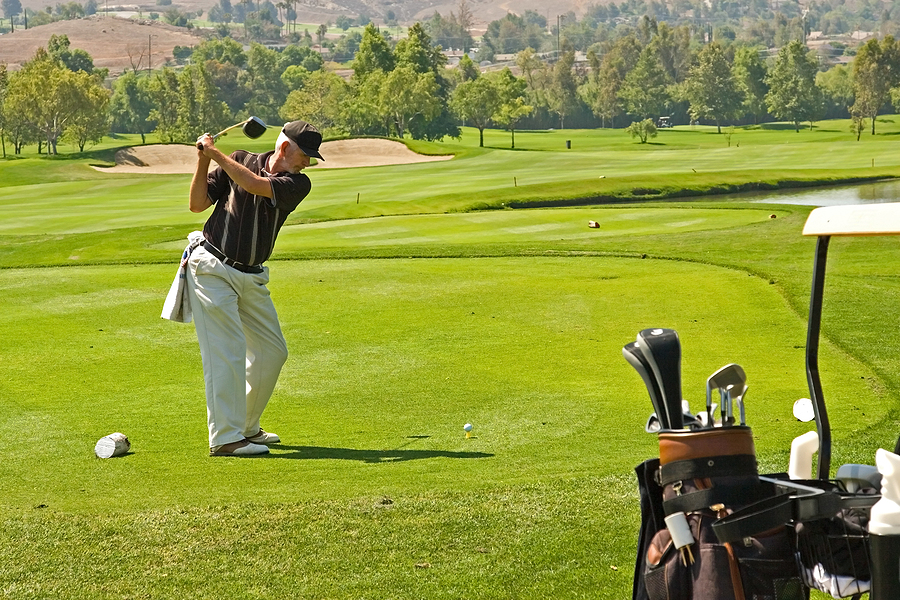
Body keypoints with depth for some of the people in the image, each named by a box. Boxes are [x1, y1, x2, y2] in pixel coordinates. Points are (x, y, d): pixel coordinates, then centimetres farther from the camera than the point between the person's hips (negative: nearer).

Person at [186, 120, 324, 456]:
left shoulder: (298, 184, 1)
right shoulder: (240, 161, -2)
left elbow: (256, 186, -18)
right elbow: (197, 204, -1)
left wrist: (217, 155, -19)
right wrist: (203, 162, -13)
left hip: (252, 277, 5)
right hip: (212, 269, -5)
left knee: (272, 351, 11)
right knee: (227, 350, -13)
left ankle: (246, 428, 27)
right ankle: (225, 438, -13)